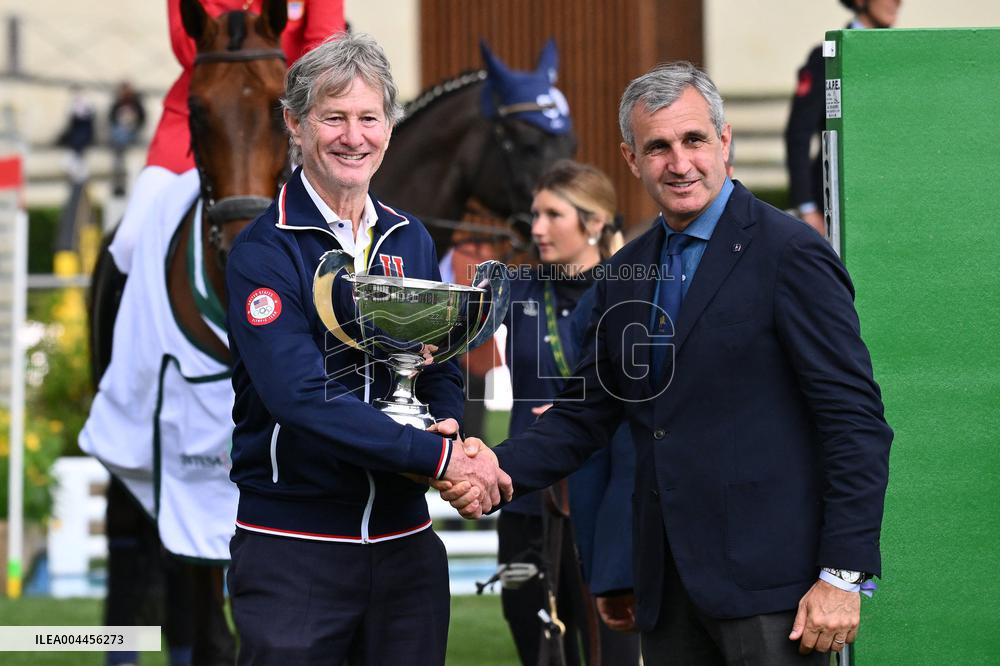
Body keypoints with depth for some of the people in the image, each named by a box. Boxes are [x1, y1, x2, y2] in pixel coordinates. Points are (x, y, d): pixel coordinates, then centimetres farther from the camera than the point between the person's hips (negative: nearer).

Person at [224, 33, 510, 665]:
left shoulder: (411, 239, 11)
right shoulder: (264, 251, -10)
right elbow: (300, 395, -21)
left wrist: (449, 428, -8)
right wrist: (439, 457, -23)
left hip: (405, 537, 6)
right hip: (294, 548, -5)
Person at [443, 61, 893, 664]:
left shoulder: (790, 254, -7)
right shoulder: (626, 275, 14)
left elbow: (856, 422, -11)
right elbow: (585, 413, 15)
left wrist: (842, 575, -15)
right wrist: (497, 469, -4)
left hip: (769, 584, -6)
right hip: (670, 589, 7)